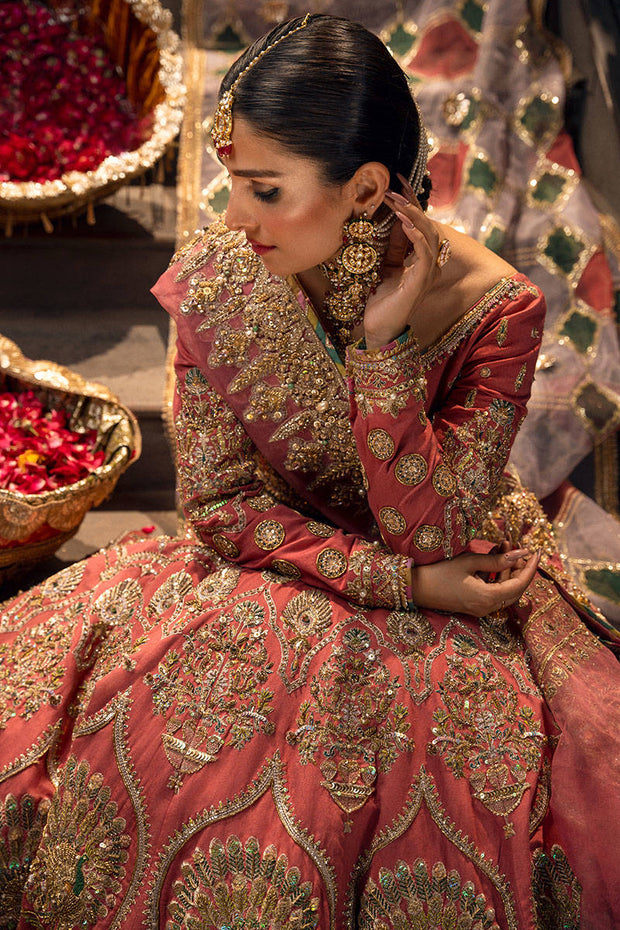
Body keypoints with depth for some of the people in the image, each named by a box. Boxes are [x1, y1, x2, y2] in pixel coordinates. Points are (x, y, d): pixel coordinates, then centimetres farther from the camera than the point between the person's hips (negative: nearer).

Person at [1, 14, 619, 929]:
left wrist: (383, 342, -29)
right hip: (273, 572, 2)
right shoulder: (215, 277, -13)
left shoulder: (492, 307, -20)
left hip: (456, 582, -1)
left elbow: (429, 534, -20)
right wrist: (402, 581, -19)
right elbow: (219, 501, -10)